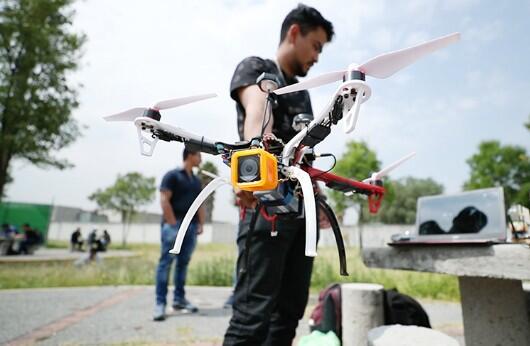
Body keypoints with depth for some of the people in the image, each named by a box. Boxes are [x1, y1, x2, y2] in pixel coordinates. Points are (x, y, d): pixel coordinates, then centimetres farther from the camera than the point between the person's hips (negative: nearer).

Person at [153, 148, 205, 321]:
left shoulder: (196, 181, 18)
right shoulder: (172, 175, -3)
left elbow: (200, 204, 19)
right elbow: (164, 200, -11)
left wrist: (200, 224, 8)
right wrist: (173, 224, -16)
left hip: (191, 226, 7)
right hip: (173, 225, -7)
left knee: (183, 262, 10)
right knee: (166, 262, -6)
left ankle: (179, 298, 18)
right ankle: (160, 303, -2)